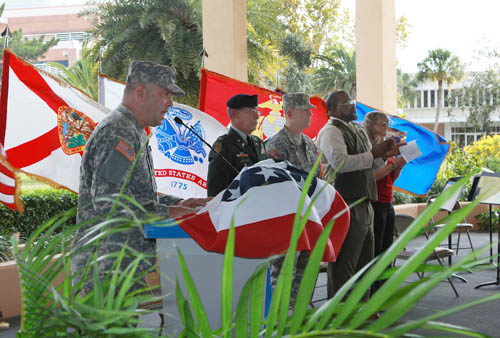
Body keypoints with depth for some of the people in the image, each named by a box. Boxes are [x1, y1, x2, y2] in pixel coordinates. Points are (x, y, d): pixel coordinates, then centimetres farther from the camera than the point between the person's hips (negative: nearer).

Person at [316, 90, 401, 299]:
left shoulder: (357, 131, 19)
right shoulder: (330, 131, -10)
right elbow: (340, 162, -24)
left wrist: (383, 153, 8)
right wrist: (373, 154, -17)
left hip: (363, 203, 10)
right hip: (345, 206, -10)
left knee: (364, 261, 16)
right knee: (343, 263, -5)